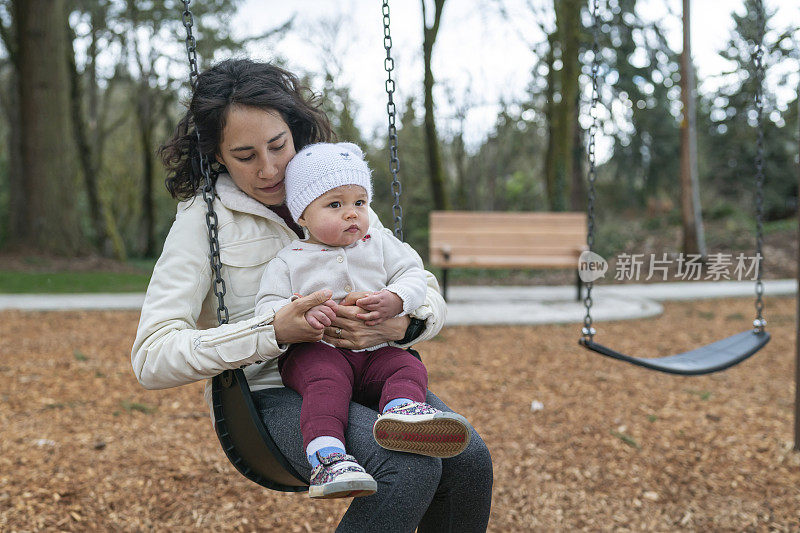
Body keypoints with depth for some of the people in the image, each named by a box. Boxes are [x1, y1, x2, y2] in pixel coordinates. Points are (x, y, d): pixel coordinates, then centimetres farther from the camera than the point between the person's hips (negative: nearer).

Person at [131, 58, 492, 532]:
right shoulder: (203, 219, -4)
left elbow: (429, 294, 7)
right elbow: (152, 358, -14)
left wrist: (402, 323, -19)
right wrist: (276, 331, -27)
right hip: (268, 395, -4)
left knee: (470, 459, -23)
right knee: (411, 467, -30)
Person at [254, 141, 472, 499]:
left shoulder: (380, 245, 17)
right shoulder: (288, 262, 8)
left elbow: (412, 275, 10)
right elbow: (267, 308, 0)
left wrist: (395, 301, -14)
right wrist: (302, 313, -23)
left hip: (374, 351, 4)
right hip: (315, 351, -3)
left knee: (408, 367, -24)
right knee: (327, 379, -34)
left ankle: (400, 410, -55)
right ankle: (326, 456, -53)